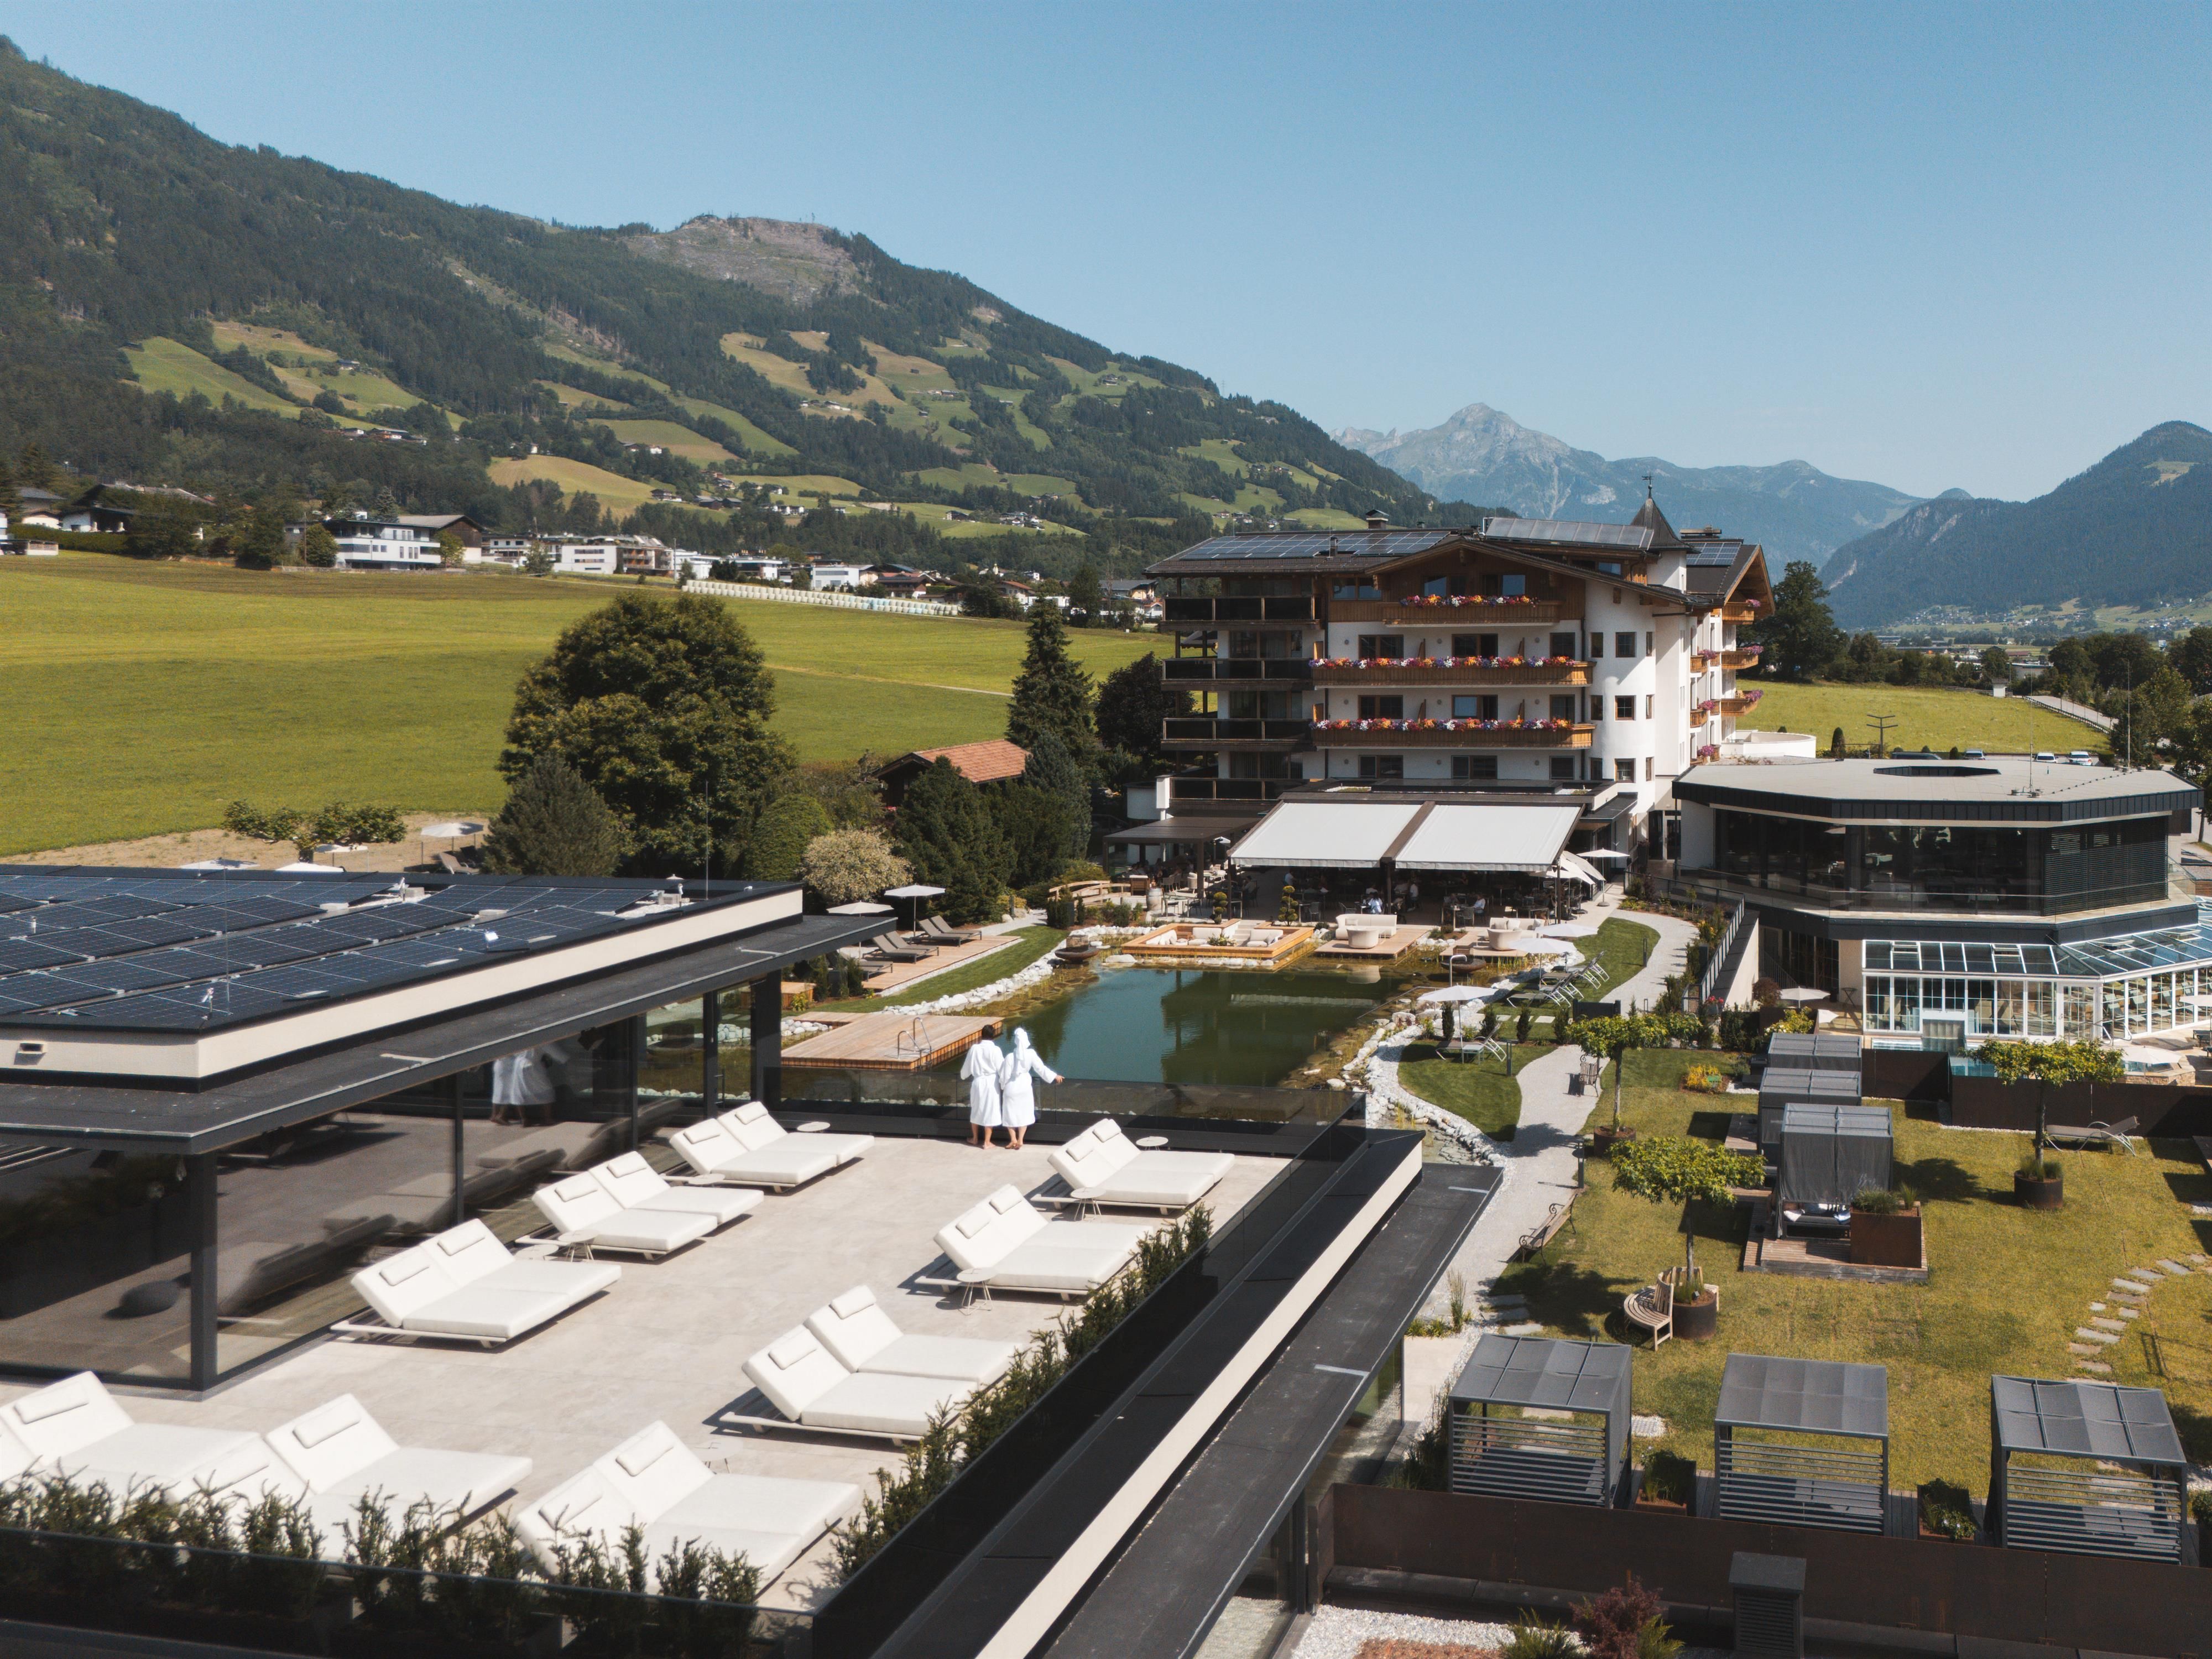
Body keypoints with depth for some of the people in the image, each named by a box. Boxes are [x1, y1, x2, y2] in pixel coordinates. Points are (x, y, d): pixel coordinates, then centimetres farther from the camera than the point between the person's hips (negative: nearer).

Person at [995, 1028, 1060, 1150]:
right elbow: (1040, 1068, -9)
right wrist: (1054, 1076, 4)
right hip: (1025, 1087, 2)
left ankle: (1013, 1140, 18)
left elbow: (1005, 1075, -14)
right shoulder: (1031, 1054, -15)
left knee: (1010, 1113, 15)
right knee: (1024, 1113, 15)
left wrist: (1003, 1086, 6)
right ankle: (1020, 1141, 16)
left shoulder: (1010, 1057, -21)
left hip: (1012, 1088, -2)